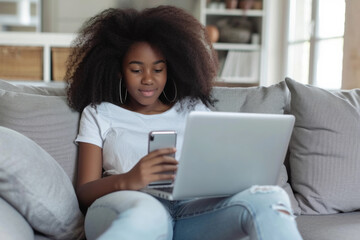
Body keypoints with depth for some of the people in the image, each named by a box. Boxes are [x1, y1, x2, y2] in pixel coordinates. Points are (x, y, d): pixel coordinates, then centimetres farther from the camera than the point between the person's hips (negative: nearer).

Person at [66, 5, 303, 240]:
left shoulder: (194, 108, 23)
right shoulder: (98, 113, 16)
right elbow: (84, 192, 6)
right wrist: (128, 180, -17)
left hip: (193, 208, 2)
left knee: (268, 197, -29)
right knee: (146, 214, -41)